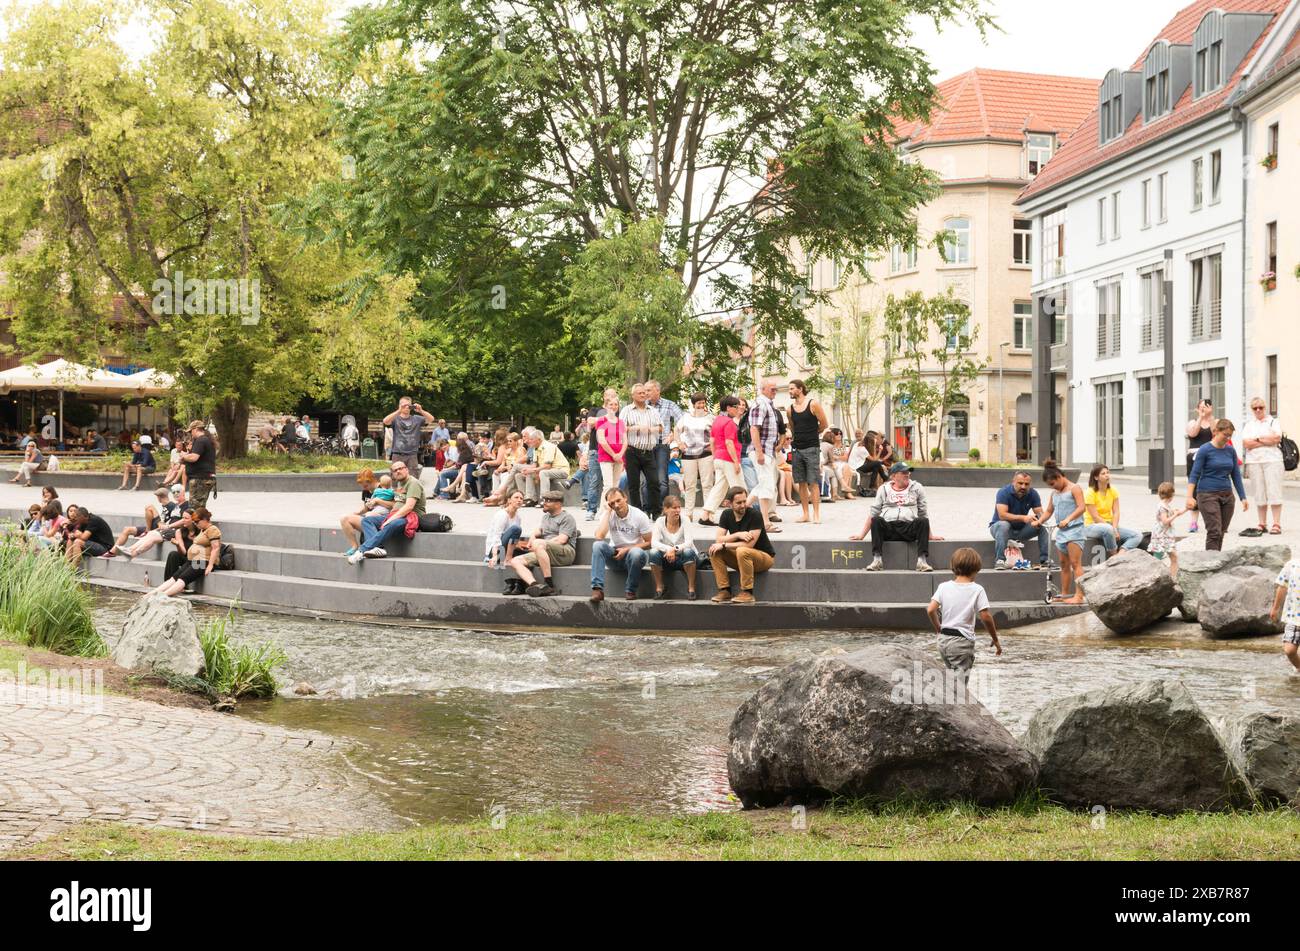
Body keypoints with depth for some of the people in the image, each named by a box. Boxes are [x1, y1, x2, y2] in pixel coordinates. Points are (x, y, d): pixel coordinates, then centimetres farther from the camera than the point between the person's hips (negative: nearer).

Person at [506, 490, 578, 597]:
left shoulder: (567, 518, 3)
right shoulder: (546, 516, 30)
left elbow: (561, 540, -9)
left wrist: (536, 545, -9)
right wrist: (531, 540, 7)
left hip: (566, 552, -8)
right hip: (544, 553, 8)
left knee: (538, 543, -37)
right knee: (515, 561, -11)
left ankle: (550, 585, -38)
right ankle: (534, 584, -38)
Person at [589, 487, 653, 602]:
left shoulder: (639, 516, -9)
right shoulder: (608, 515, -4)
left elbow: (649, 543, -8)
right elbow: (599, 536, -21)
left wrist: (626, 550, -17)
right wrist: (607, 512, -17)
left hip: (634, 550, -2)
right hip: (614, 554, 2)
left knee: (636, 553, -38)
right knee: (598, 545, -27)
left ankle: (631, 591, -16)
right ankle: (597, 589, -33)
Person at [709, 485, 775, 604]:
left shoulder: (755, 515, -19)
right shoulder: (727, 515, -1)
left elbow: (749, 544, -25)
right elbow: (718, 540, -10)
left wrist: (724, 545, -22)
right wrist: (737, 535, -27)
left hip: (764, 557, -6)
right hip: (741, 558, 6)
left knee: (742, 551, -37)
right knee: (714, 551, -15)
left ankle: (747, 593, -27)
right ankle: (725, 591, -13)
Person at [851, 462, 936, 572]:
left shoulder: (917, 488, 16)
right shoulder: (884, 489, 16)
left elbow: (923, 513, 16)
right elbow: (873, 513, 15)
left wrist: (929, 535, 11)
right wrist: (861, 535, 9)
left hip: (909, 528, 0)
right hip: (888, 528, 0)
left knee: (923, 521, -30)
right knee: (876, 520, -31)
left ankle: (922, 560, -38)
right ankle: (877, 560, -37)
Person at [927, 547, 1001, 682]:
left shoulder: (944, 587, 2)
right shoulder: (977, 590, -8)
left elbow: (931, 610, -4)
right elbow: (985, 617, -12)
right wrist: (995, 639, 0)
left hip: (944, 639, 5)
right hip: (962, 641, -5)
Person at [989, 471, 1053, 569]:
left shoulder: (1033, 494, -7)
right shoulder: (1004, 492, -21)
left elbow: (1040, 513, -10)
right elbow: (1002, 515, -32)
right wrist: (1023, 518, -42)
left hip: (1021, 529, 4)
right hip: (998, 526, -4)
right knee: (1003, 525, -38)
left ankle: (1045, 560, -13)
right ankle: (1000, 560, -38)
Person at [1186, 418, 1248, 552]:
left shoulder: (1231, 451, 7)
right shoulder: (1205, 450, -8)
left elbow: (1236, 475, 13)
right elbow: (1194, 474, -10)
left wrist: (1243, 497, 8)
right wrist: (1190, 496, -20)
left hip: (1227, 496, 5)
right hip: (1208, 495, -5)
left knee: (1221, 532, 7)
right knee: (1214, 532, -14)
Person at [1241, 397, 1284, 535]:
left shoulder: (1273, 421, 10)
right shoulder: (1248, 425, 15)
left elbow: (1277, 438, -7)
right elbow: (1246, 443, -1)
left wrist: (1257, 439, -5)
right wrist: (1268, 440, -6)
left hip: (1272, 460, -2)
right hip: (1254, 461, 2)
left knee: (1274, 492, -8)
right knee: (1259, 494, 1)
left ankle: (1276, 524, -9)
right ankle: (1262, 524, 7)